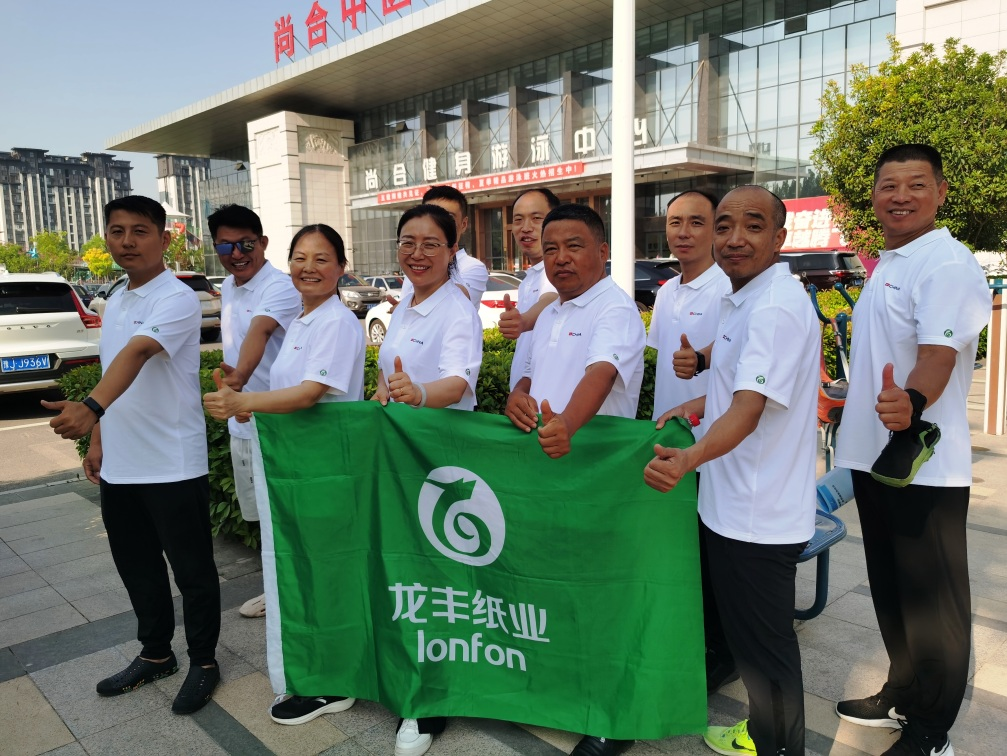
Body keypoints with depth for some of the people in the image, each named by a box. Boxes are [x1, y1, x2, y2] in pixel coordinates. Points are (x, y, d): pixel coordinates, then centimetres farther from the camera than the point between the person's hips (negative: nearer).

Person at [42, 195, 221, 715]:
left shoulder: (177, 300, -15)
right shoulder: (114, 302, 12)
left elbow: (137, 354, -32)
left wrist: (91, 407, -47)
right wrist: (97, 441, 18)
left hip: (173, 466, -8)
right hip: (119, 466, 8)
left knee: (191, 570, 6)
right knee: (136, 567, 19)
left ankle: (203, 662, 24)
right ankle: (155, 654, 37)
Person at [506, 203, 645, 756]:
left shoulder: (616, 309, -11)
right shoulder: (549, 315, 15)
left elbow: (600, 373, -30)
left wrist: (566, 423, -49)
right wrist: (517, 398, -3)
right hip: (542, 463, 7)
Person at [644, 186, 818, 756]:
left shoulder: (776, 308, -21)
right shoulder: (745, 298, 11)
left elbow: (749, 407, -33)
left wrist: (690, 458, -48)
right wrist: (697, 405, 12)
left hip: (757, 517, -10)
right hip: (732, 507, 10)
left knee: (766, 644, 8)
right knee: (746, 633, 24)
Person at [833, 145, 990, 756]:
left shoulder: (948, 265, -14)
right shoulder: (886, 266, 14)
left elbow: (938, 354, -29)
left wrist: (910, 403, -47)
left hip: (924, 465, -9)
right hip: (874, 455, 9)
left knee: (931, 601, 5)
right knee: (890, 588, 21)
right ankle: (901, 697, 39)